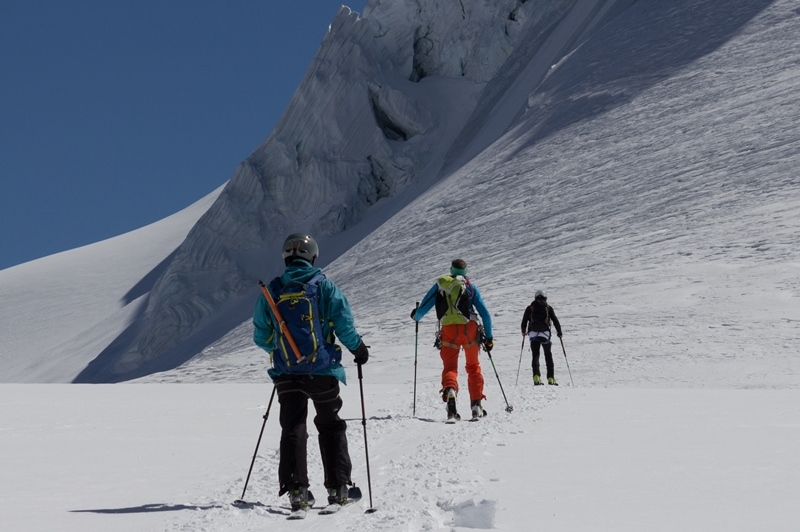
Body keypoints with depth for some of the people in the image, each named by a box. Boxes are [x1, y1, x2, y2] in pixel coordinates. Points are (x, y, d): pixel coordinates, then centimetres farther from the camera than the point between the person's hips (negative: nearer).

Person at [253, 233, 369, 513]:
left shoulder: (271, 290, 2)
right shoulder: (325, 286, -5)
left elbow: (261, 337, 8)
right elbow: (344, 326, -9)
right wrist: (359, 348, 9)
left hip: (286, 374, 1)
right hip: (322, 371, -1)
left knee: (292, 430, 6)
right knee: (331, 427, 12)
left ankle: (296, 491, -1)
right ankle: (338, 488, 13)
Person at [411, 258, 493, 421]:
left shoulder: (440, 284, 13)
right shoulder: (470, 286, 13)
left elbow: (423, 308, 9)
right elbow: (485, 314, 9)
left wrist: (416, 316, 31)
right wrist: (489, 337, 16)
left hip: (449, 330, -1)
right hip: (469, 328, 1)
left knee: (450, 367, 2)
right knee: (473, 367, 17)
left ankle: (450, 390, -30)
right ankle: (476, 405, 16)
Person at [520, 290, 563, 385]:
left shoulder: (530, 308, 11)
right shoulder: (548, 308, 10)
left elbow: (524, 321, 8)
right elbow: (555, 320, 8)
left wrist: (524, 331, 24)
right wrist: (559, 332, 18)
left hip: (533, 334, 1)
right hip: (545, 334, -1)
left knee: (535, 356, 4)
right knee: (548, 356, 8)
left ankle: (536, 377, -12)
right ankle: (551, 378, 2)